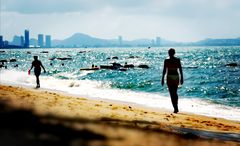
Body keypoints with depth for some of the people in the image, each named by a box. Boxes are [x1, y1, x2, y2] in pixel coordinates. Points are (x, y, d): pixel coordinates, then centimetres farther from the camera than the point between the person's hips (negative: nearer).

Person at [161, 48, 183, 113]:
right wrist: (181, 78, 9)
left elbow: (164, 70, -6)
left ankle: (175, 108, -8)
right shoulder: (178, 60, 1)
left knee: (172, 94, -1)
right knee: (175, 93, 19)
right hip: (176, 77, 4)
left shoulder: (166, 61, -7)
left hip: (169, 77, -4)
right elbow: (180, 70, 2)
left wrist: (162, 79, 1)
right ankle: (176, 107, 25)